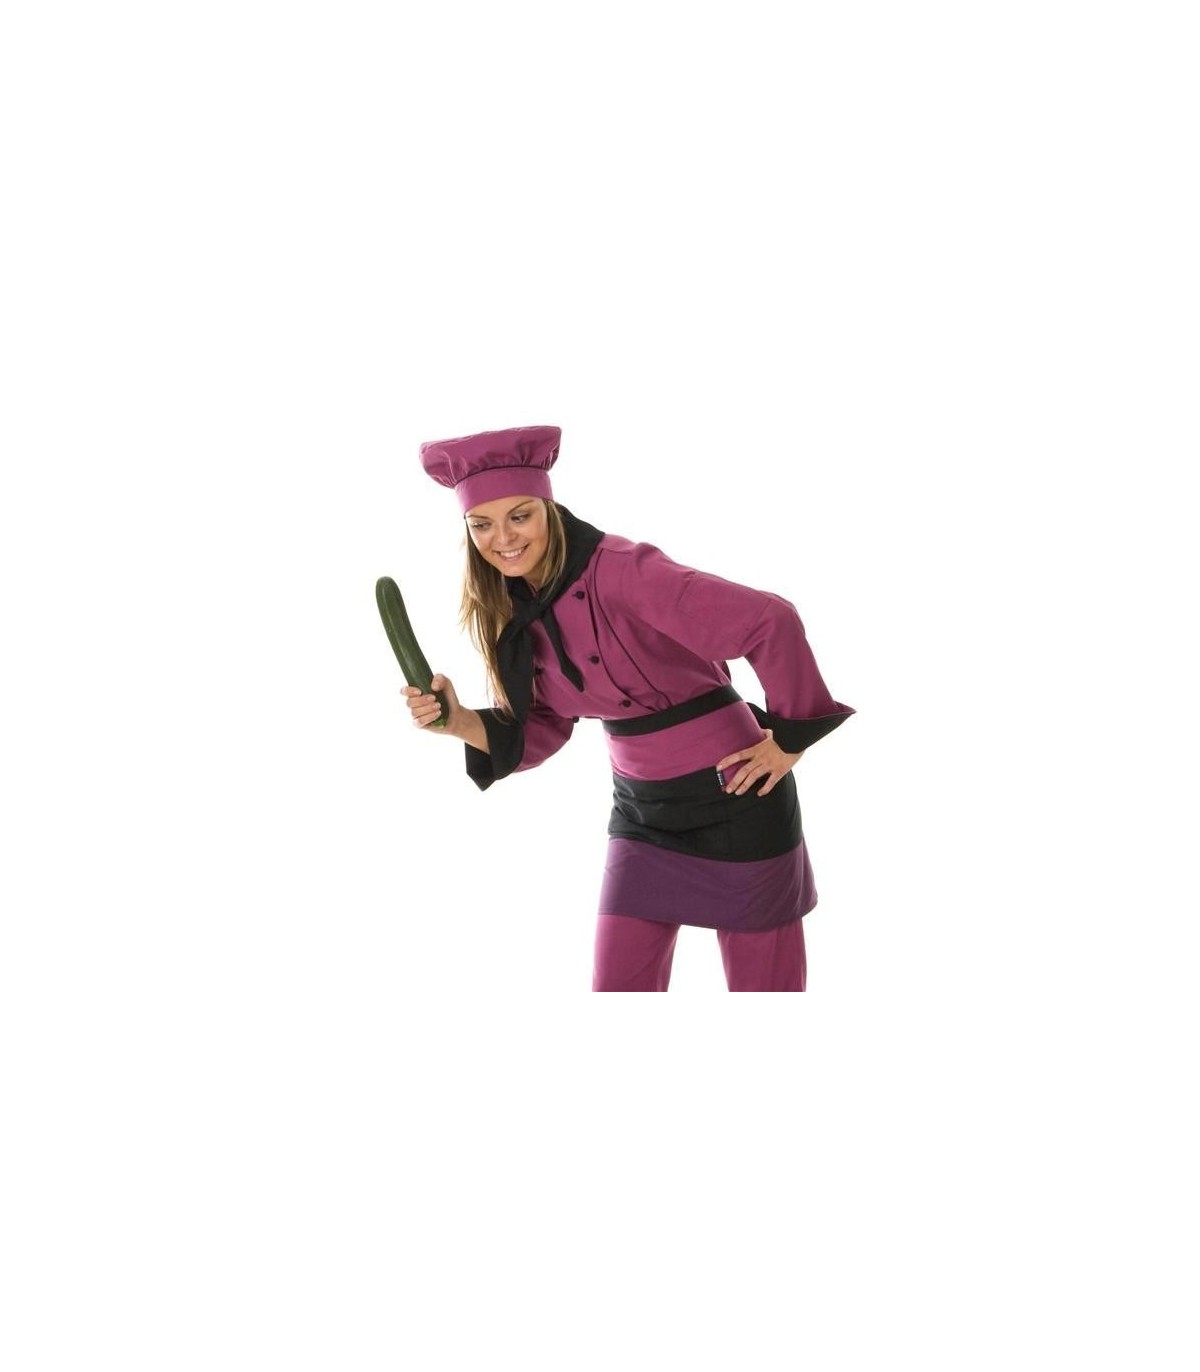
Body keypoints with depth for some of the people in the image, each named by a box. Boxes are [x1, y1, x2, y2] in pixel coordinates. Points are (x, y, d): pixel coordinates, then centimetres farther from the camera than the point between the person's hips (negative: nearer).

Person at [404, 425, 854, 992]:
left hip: (730, 801, -6)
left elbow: (770, 620, -29)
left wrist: (792, 737, -19)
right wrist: (459, 721, -11)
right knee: (618, 989, 6)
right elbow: (536, 728, 7)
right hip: (641, 810, 7)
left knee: (764, 987, 5)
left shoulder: (620, 572, -23)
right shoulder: (516, 611, 1)